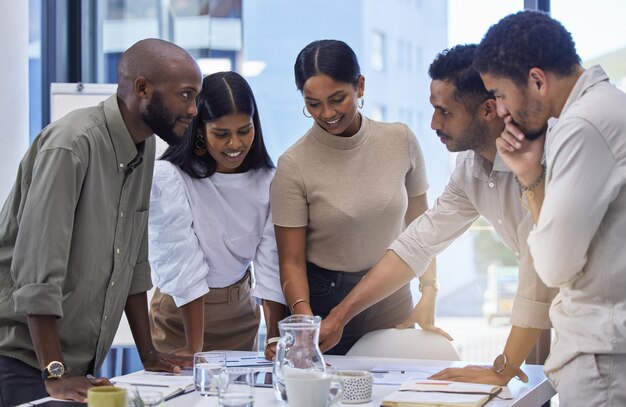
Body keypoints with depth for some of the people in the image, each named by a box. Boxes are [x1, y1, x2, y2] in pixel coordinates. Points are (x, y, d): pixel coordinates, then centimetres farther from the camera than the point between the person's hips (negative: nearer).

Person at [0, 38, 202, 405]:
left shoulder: (145, 147, 7)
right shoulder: (72, 145, -19)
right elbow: (36, 269, -24)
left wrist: (148, 354, 11)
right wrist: (55, 375, -26)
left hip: (84, 361, 8)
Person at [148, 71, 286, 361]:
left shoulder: (267, 180, -6)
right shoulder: (168, 177, -19)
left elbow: (271, 261, -10)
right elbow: (182, 263, -22)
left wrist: (276, 339, -19)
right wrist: (194, 347, -23)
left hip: (240, 311, 4)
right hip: (179, 315, -3)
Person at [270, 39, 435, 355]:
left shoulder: (401, 142, -4)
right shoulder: (294, 166, -12)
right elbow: (292, 262, -10)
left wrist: (429, 300, -2)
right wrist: (305, 322, -26)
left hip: (393, 304, 3)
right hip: (325, 303, -2)